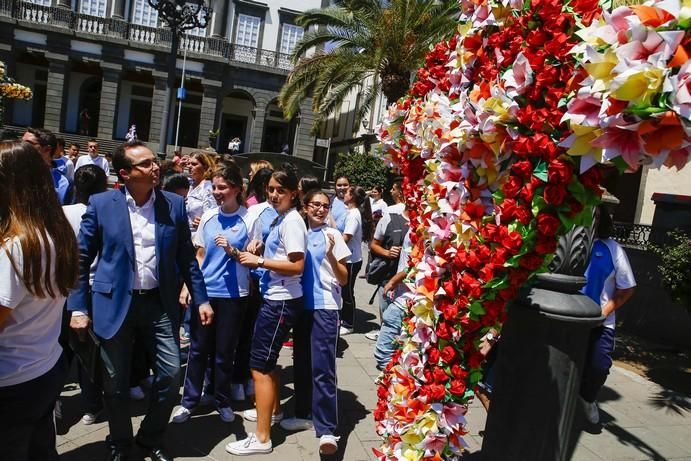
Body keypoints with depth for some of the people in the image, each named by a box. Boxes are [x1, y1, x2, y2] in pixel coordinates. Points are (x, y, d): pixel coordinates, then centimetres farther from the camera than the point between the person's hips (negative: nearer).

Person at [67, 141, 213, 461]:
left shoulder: (174, 204, 0)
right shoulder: (101, 204, -5)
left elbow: (186, 257, 5)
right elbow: (80, 259, 0)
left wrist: (201, 299, 1)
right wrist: (78, 306, -5)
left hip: (160, 304, 2)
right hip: (115, 305, -1)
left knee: (170, 375, 4)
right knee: (116, 383, 11)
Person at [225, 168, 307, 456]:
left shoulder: (292, 221, -17)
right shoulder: (280, 218, 11)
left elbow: (297, 265, -23)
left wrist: (259, 261, -20)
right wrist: (260, 245, 3)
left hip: (282, 301, -10)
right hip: (274, 297, 10)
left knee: (260, 365, -5)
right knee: (267, 358, 23)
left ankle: (261, 438, 5)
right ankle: (273, 410, 44)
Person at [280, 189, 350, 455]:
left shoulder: (333, 235, -3)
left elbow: (344, 280, -5)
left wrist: (330, 255, -20)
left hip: (325, 308, -5)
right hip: (303, 306, 6)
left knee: (322, 368, -9)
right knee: (301, 363, 15)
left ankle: (326, 429, -5)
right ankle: (304, 414, 31)